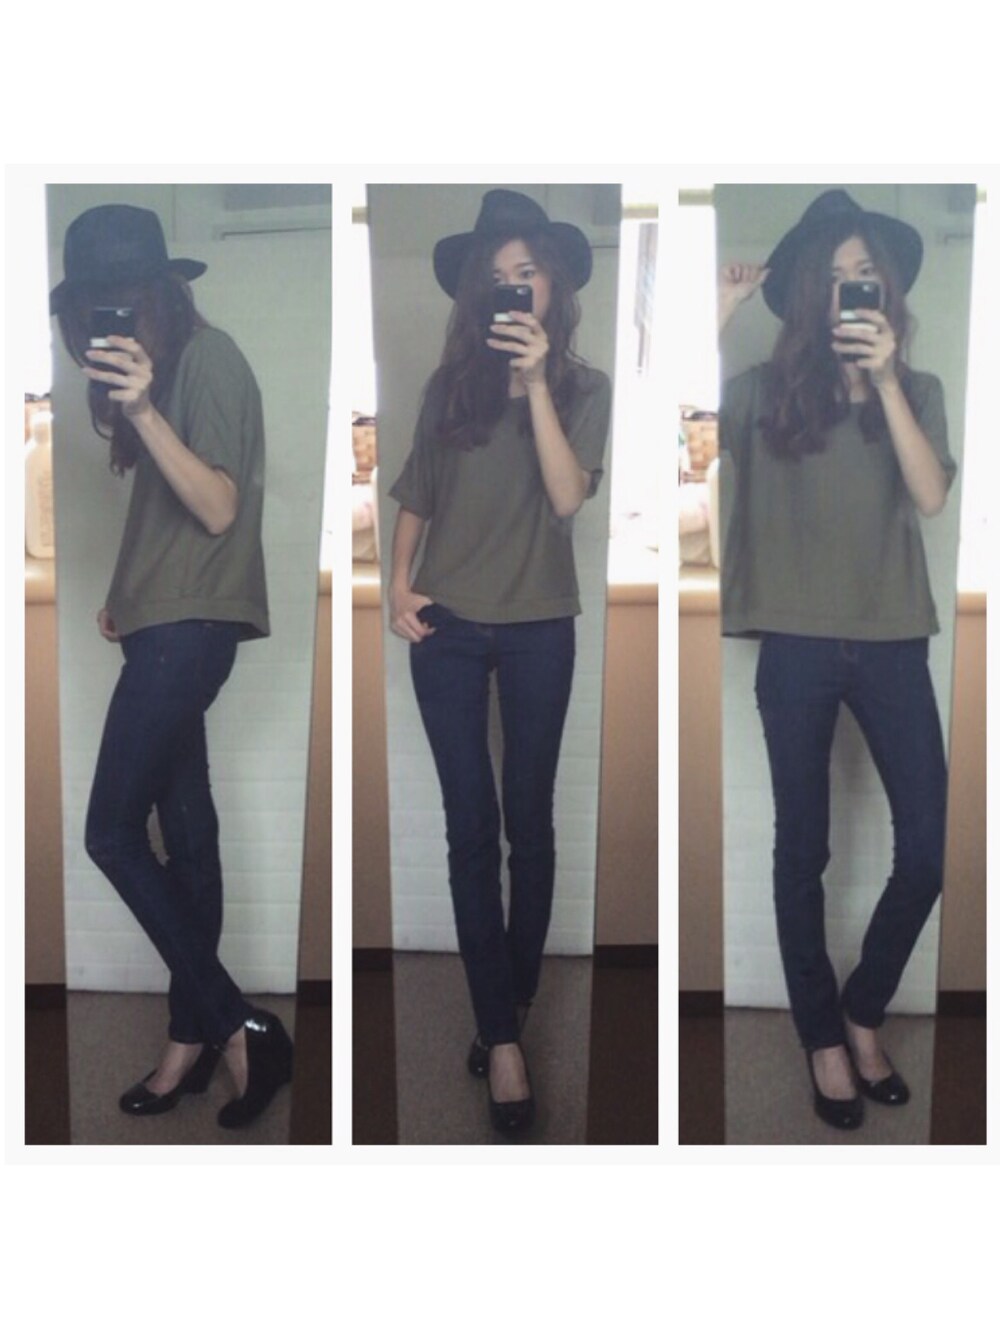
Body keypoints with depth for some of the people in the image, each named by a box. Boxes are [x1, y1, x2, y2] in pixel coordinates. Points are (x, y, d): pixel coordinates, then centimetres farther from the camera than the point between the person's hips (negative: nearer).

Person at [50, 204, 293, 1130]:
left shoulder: (207, 359, -10)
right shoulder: (165, 362, 17)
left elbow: (219, 508, -20)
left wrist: (143, 412, -30)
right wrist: (127, 593, 15)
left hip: (191, 624, -9)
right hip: (165, 622, 9)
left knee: (112, 832, -10)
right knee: (183, 828, 10)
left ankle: (237, 1026, -2)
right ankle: (193, 1040, 19)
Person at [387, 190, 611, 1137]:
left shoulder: (583, 387, 0)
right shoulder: (450, 381, 6)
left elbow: (568, 496, -16)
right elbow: (415, 495, 11)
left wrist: (536, 382, -21)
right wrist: (399, 584, -1)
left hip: (538, 628, -1)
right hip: (448, 626, 2)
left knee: (528, 822, 6)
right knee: (470, 827, -1)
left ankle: (508, 1012, 24)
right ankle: (504, 1037, 6)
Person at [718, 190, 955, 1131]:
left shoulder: (917, 391, 9)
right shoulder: (767, 390, 3)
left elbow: (930, 498, -8)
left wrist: (885, 380, -16)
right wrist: (716, 313, -12)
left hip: (892, 646, 2)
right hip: (798, 648, -2)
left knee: (927, 853, 0)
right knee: (803, 851, 7)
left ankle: (862, 1012, 26)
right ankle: (823, 1038, 26)